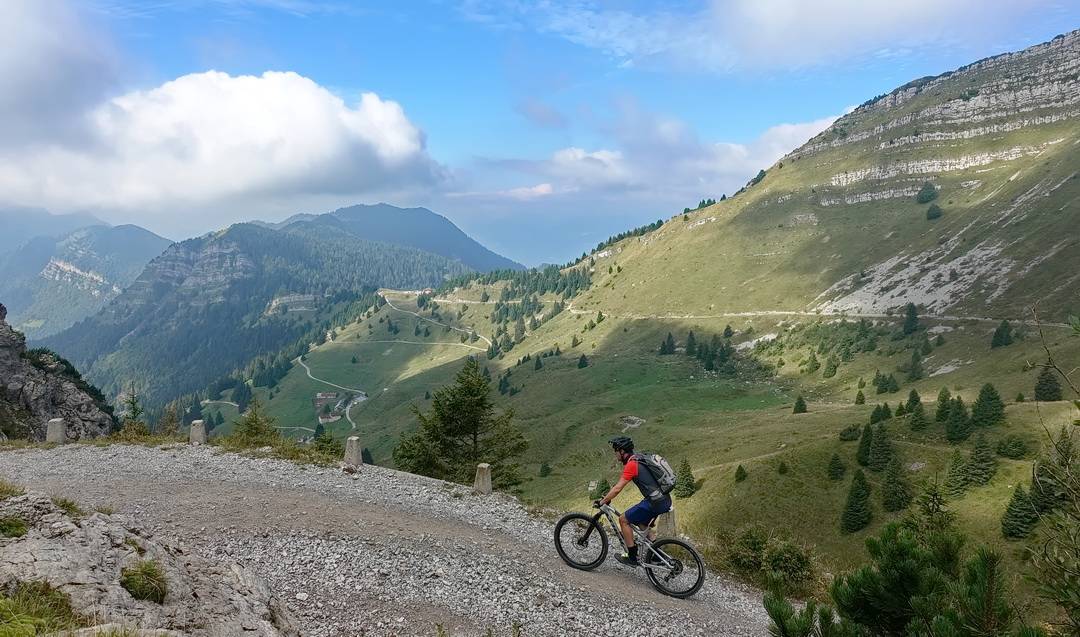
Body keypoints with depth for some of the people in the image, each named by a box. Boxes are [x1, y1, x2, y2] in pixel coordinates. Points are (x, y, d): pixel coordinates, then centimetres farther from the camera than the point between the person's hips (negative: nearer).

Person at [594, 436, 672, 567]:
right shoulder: (638, 459, 18)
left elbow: (617, 489, -14)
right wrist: (607, 497, 27)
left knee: (623, 519, 2)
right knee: (641, 523, 27)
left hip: (655, 502, -10)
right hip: (665, 501, 10)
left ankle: (632, 557, 6)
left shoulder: (631, 465, -12)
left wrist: (602, 502, -4)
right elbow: (619, 485, 27)